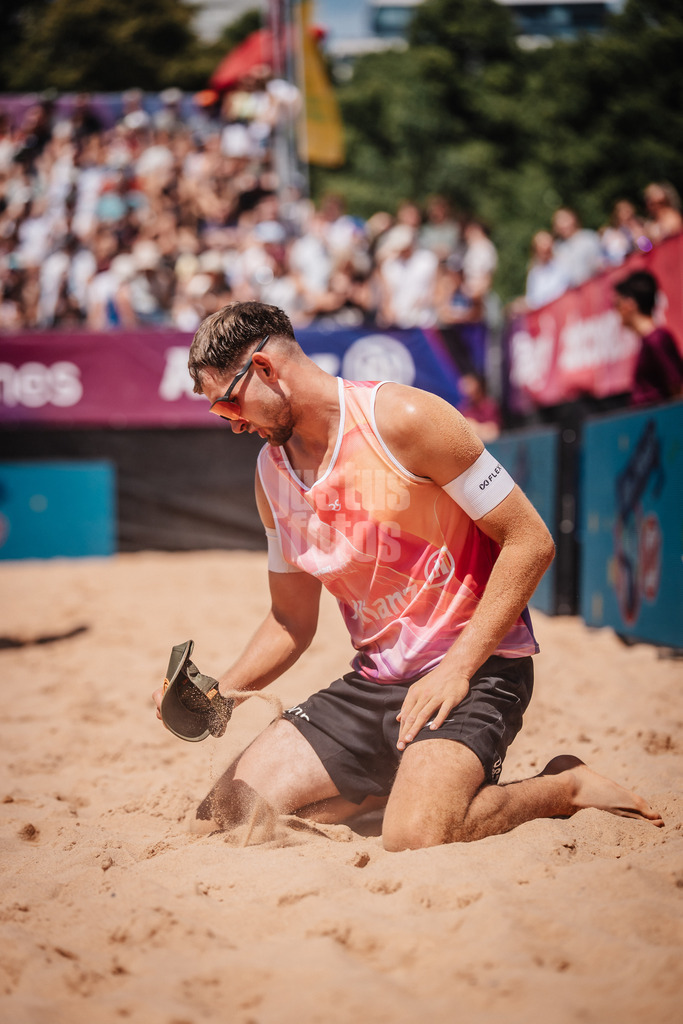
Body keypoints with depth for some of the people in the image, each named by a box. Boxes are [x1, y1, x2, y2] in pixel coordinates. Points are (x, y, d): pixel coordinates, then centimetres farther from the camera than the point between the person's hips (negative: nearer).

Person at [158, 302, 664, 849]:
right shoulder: (271, 473, 8)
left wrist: (457, 667, -19)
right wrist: (216, 696, -2)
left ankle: (565, 787, -1)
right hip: (373, 681, 7)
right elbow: (292, 620, 16)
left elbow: (530, 541, -15)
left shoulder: (404, 419, -15)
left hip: (475, 667, -7)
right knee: (228, 810, -3)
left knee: (413, 839, -30)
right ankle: (406, 781, 15)